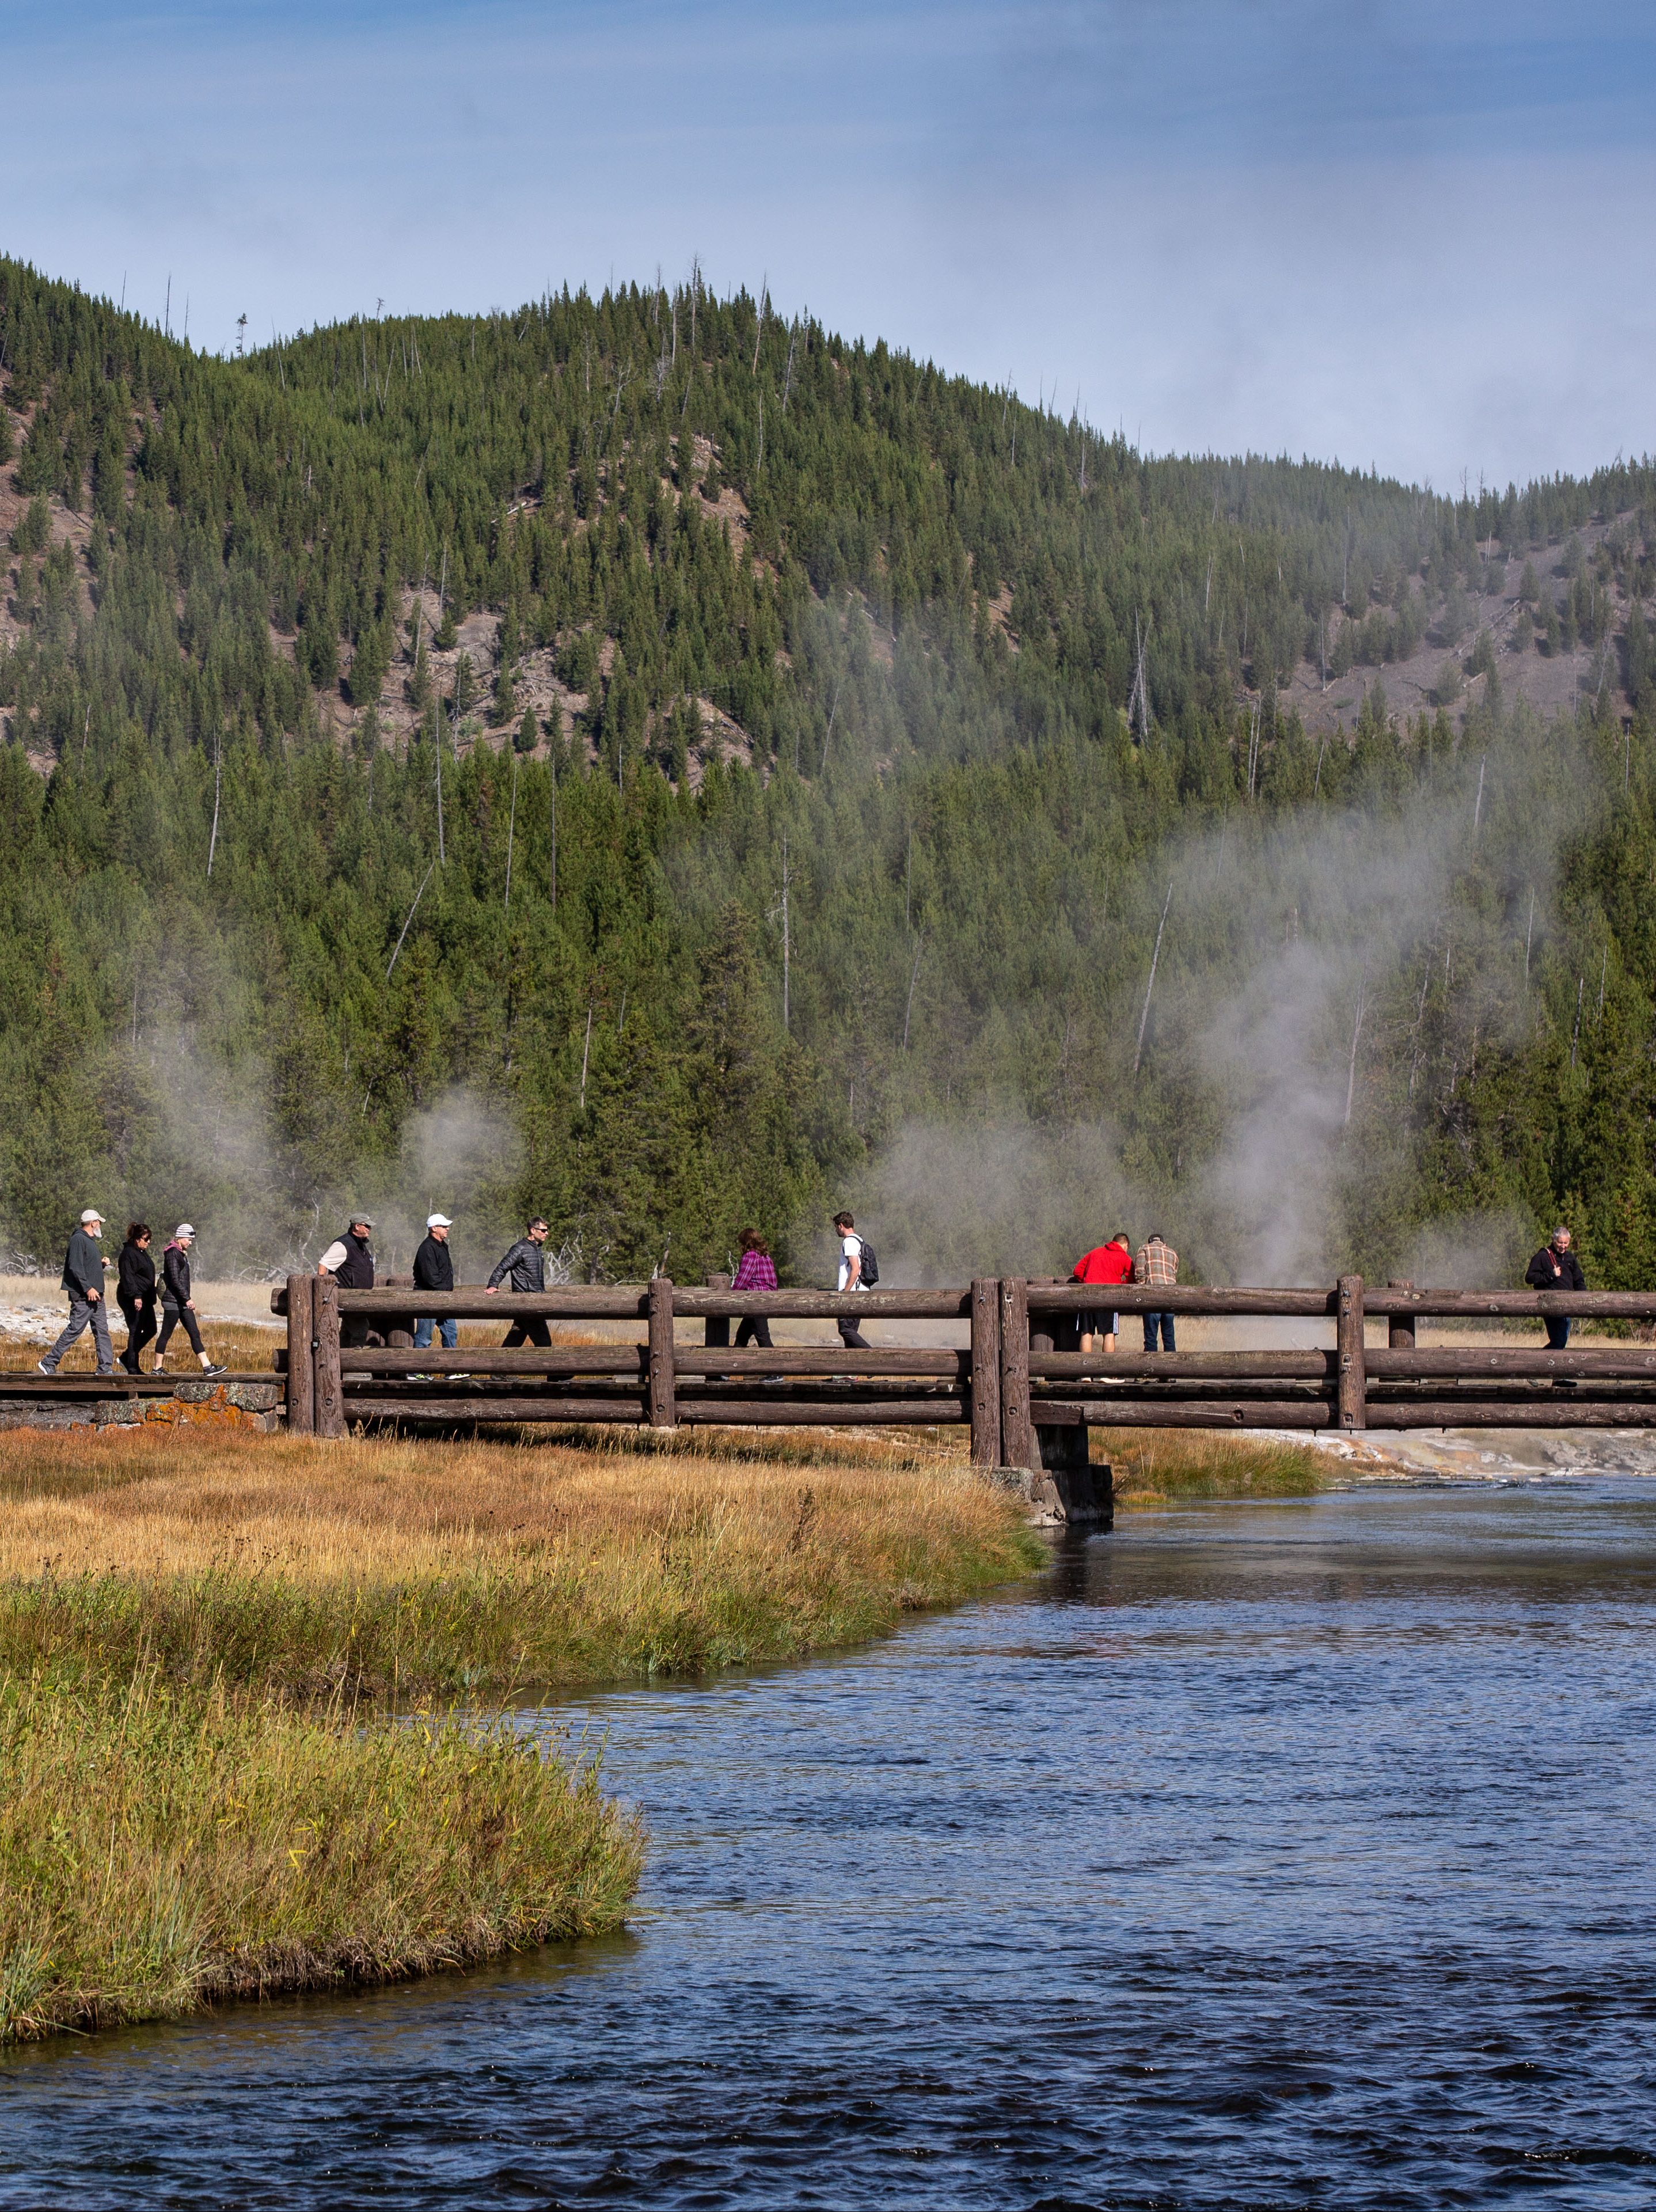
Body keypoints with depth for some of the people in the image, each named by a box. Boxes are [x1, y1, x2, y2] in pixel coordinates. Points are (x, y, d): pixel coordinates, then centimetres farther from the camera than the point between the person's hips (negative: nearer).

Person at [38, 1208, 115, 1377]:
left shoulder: (90, 1241, 19)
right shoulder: (79, 1240, -12)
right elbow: (76, 1267, -20)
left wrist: (101, 1263, 7)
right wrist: (88, 1288, -23)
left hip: (95, 1295, 10)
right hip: (82, 1297, -10)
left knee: (102, 1331, 7)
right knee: (74, 1330, -9)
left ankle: (106, 1367, 8)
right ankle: (49, 1362, -3)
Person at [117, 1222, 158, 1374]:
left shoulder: (142, 1252, 18)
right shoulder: (129, 1253, -13)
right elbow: (128, 1277, -20)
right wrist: (136, 1296, -26)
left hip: (145, 1299, 10)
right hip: (133, 1300, -10)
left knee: (150, 1330, 11)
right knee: (135, 1332, -7)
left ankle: (127, 1358, 20)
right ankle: (133, 1368, -3)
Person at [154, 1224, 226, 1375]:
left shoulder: (181, 1254, 17)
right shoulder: (172, 1254, -12)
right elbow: (175, 1279, -19)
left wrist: (187, 1299, 19)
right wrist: (187, 1299, -20)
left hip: (183, 1303, 10)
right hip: (173, 1301, -10)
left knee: (195, 1334, 3)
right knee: (166, 1335, -2)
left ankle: (207, 1367, -2)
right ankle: (157, 1368, 5)